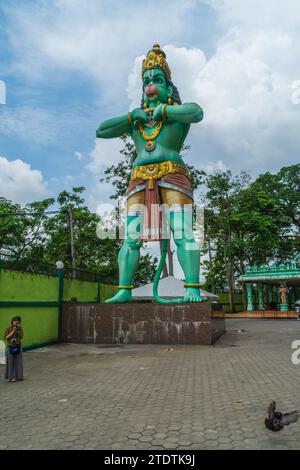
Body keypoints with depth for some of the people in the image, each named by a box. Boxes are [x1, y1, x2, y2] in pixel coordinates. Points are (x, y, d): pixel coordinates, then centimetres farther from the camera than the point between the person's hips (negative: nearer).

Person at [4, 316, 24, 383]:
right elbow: (6, 338, -10)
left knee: (17, 362, 4)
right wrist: (13, 332, -16)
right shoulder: (8, 329, -4)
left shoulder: (20, 329, 2)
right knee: (10, 362, 3)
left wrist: (18, 329, -14)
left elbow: (21, 336, -7)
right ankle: (10, 376, 13)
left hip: (17, 348, 2)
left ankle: (15, 376, 13)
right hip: (10, 348, -2)